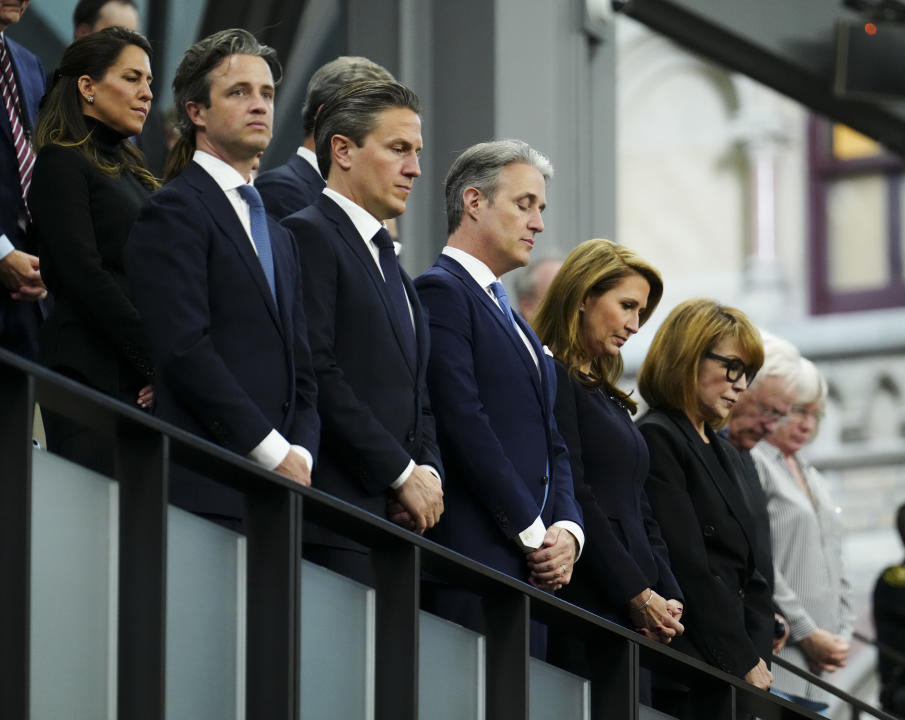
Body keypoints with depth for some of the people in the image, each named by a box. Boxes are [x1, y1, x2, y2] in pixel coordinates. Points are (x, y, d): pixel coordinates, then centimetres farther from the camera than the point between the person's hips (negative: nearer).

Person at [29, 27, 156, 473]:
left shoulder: (129, 169, 21)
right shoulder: (62, 163, -2)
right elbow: (85, 276, -12)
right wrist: (156, 361, -13)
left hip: (144, 383, 7)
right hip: (93, 373, -7)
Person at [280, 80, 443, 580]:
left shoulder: (388, 262, 26)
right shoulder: (308, 235, -3)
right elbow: (317, 377, -13)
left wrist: (428, 472, 4)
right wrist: (402, 474, -12)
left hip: (400, 518, 8)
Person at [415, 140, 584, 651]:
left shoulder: (512, 319, 26)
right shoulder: (441, 292, -3)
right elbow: (464, 426, -13)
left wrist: (567, 530, 4)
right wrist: (533, 533, -11)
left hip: (534, 569, 9)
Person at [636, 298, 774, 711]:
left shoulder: (725, 454, 22)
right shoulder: (656, 440, -7)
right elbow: (687, 568, -13)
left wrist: (758, 654, 4)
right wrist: (742, 661, -11)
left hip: (737, 671, 8)